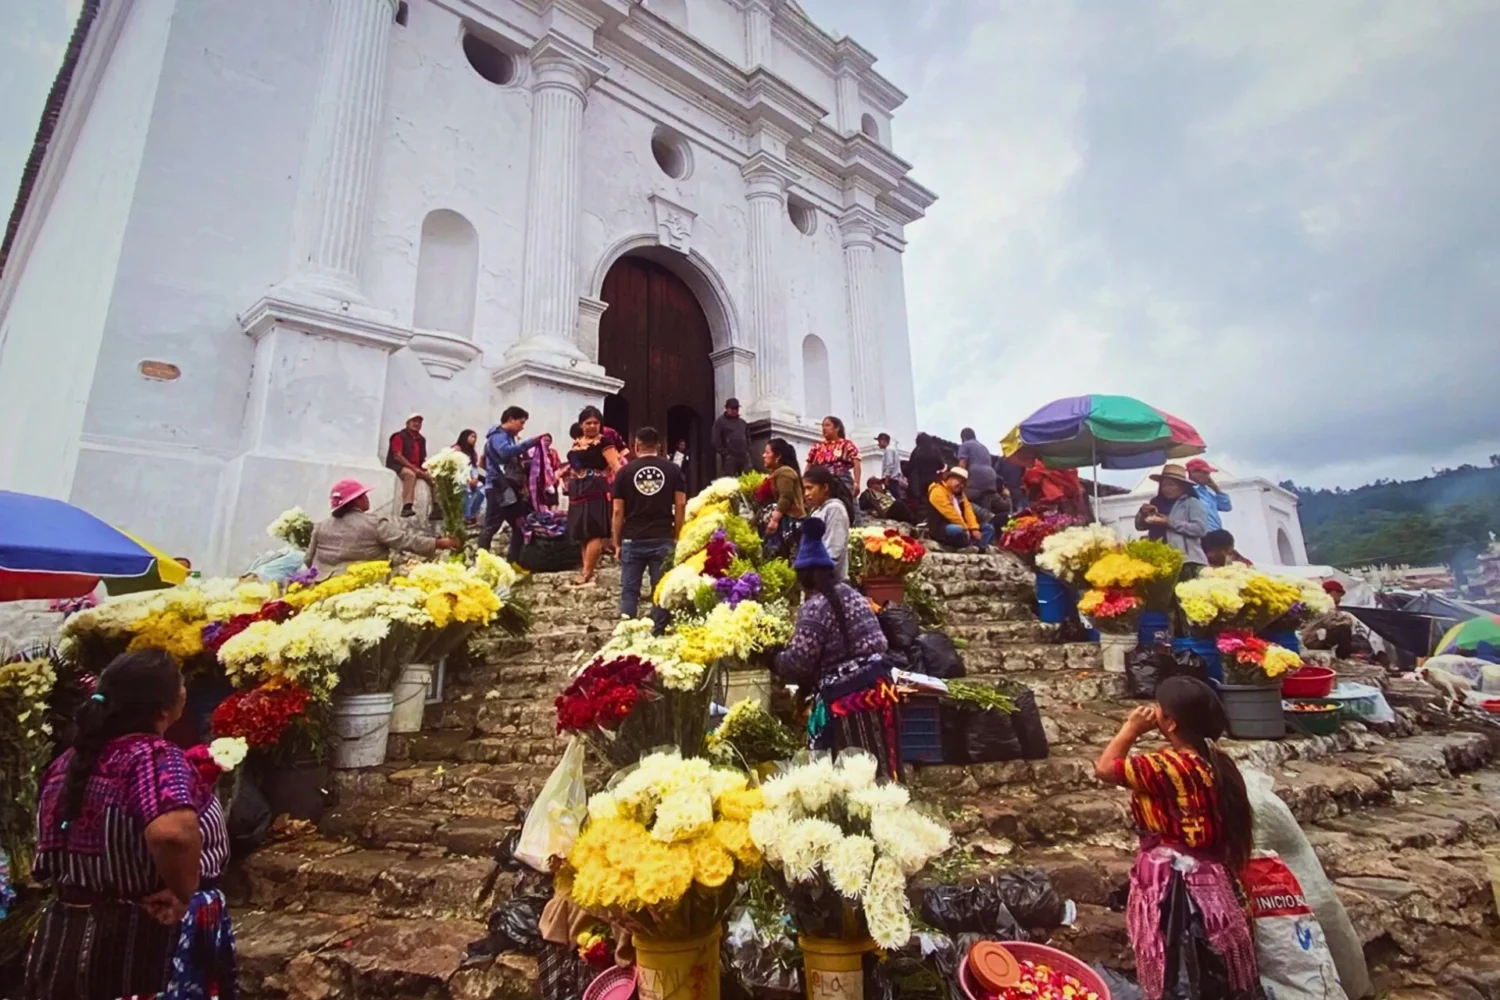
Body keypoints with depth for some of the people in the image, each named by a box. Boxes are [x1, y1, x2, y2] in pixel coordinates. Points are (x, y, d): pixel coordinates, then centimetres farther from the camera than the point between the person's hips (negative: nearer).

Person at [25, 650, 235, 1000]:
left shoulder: (67, 762, 2)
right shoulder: (155, 756, -24)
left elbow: (49, 862, 16)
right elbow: (174, 832, -43)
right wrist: (184, 895, -26)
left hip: (63, 940, 8)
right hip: (146, 944, -8)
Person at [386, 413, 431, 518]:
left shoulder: (421, 439, 15)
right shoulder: (400, 436, -4)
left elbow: (422, 458, 20)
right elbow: (397, 456, -15)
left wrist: (426, 467, -2)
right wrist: (413, 468, -21)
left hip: (417, 469, 7)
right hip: (399, 466, -7)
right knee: (410, 474, -38)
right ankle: (407, 507, -48)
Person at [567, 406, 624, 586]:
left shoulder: (604, 441, -5)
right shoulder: (576, 443, 16)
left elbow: (616, 466, -16)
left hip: (596, 491, -8)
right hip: (578, 492, 8)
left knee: (593, 533, -9)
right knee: (582, 534, 10)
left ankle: (586, 575, -7)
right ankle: (589, 572, 17)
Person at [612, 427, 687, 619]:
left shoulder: (625, 471, 3)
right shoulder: (673, 470, 5)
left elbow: (618, 511, 2)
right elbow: (680, 505, 1)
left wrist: (617, 543, 8)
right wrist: (677, 537, 8)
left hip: (632, 540, 0)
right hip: (663, 539, 0)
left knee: (629, 591, 7)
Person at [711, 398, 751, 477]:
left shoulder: (743, 423, 20)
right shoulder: (720, 422, 1)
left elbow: (748, 438, 26)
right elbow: (716, 441, -6)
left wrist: (748, 451, 12)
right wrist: (725, 454, -10)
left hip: (744, 457, 6)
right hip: (729, 458, -6)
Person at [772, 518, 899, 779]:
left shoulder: (814, 607, -14)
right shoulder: (852, 594, 11)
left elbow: (799, 661, -17)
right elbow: (879, 642, 16)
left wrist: (774, 659, 1)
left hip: (843, 694, -8)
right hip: (876, 682, 8)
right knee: (876, 758, 18)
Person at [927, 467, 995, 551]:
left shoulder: (959, 493, 18)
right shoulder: (937, 491, -12)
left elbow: (968, 510, 7)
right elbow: (951, 514, -18)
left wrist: (974, 528, -8)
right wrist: (966, 528, -16)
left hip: (960, 527, 9)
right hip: (941, 530, -9)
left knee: (988, 528, 3)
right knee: (958, 530, -41)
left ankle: (977, 547, -26)